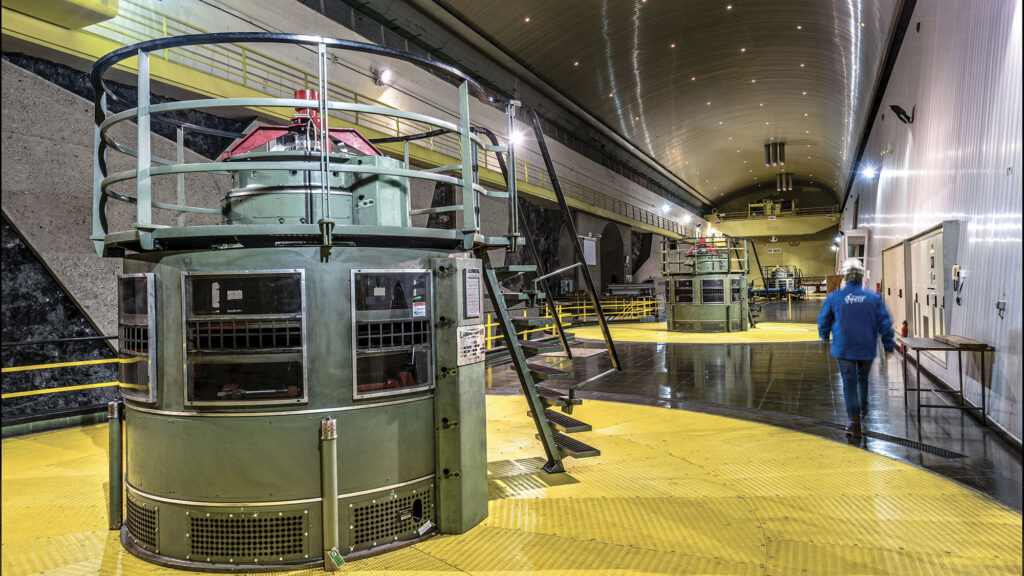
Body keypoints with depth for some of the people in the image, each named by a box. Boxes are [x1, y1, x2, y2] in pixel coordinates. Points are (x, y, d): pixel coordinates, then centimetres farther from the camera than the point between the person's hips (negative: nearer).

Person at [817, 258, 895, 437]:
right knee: (863, 379, 24)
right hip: (867, 348, 2)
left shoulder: (834, 297, -7)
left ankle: (854, 421, -5)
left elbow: (823, 321, 4)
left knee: (849, 383, 2)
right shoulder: (874, 298, -6)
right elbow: (885, 323, -4)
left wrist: (825, 337, 23)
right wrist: (888, 345, 7)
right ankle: (863, 410, 42)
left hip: (844, 348, -2)